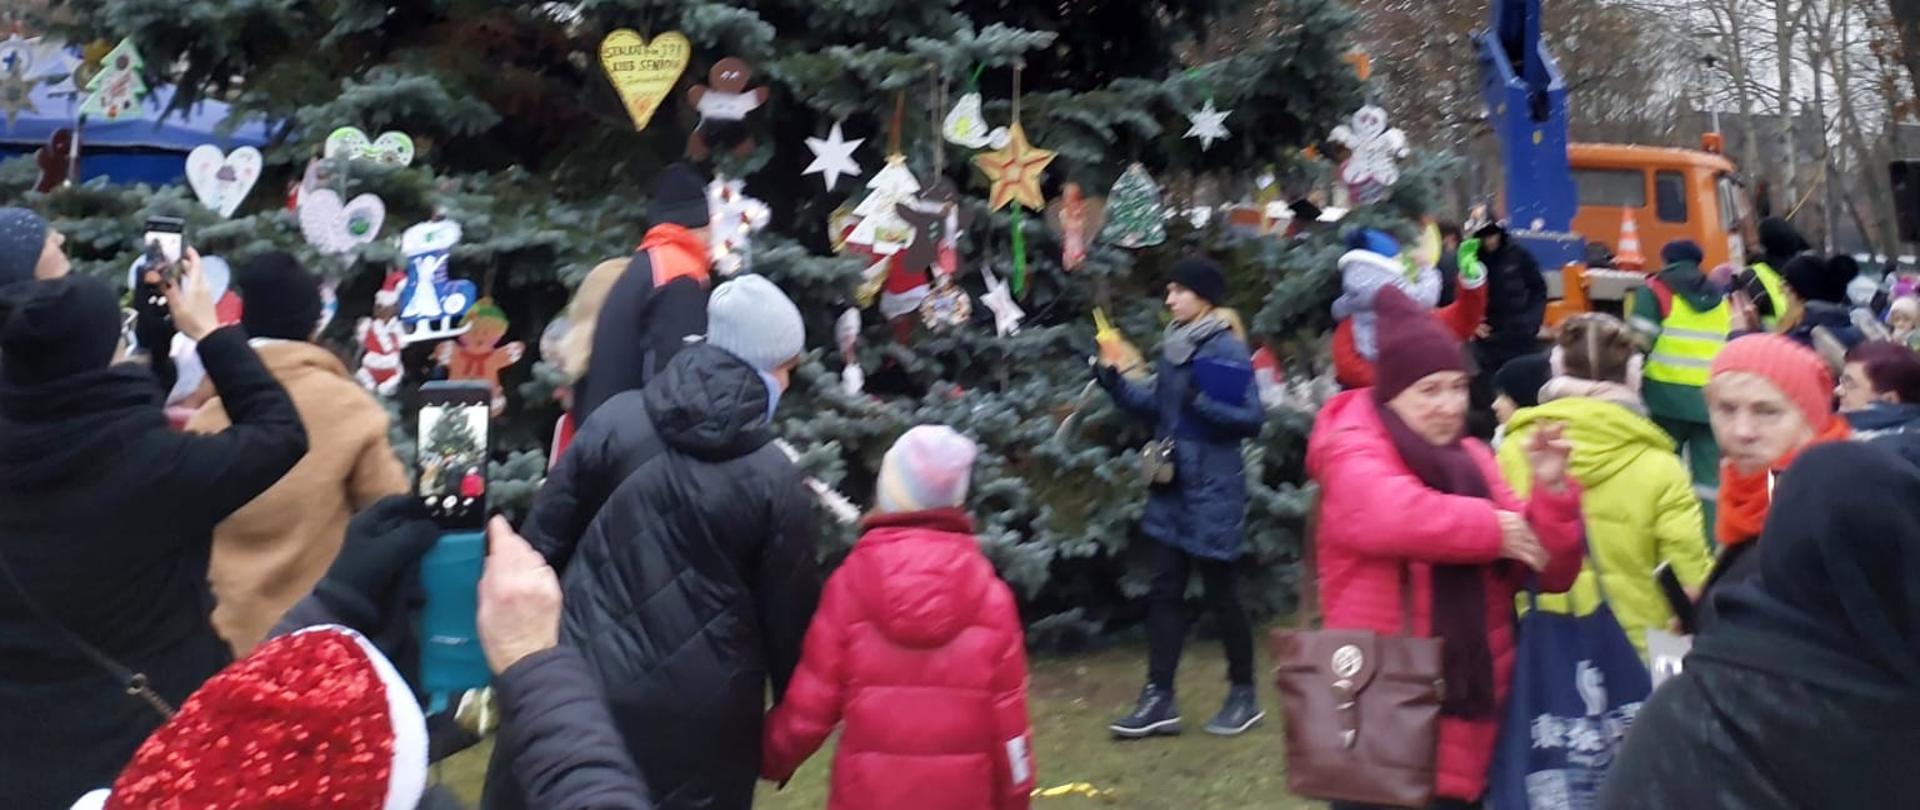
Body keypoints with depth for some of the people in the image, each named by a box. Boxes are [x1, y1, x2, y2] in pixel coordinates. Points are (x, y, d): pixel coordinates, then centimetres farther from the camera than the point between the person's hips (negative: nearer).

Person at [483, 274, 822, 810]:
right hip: (698, 715, -2)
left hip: (579, 688, 2)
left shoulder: (614, 418, -3)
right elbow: (788, 618, -3)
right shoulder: (776, 481, -10)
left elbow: (544, 545, 1)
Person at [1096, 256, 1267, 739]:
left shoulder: (1228, 350, -13)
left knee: (1220, 592, 4)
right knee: (1165, 591, 7)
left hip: (1213, 489, -7)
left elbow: (1253, 419, -15)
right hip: (1171, 486, 7)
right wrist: (1115, 385, 2)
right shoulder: (1172, 346, 7)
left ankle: (1244, 696, 20)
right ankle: (1159, 699, 13)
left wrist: (1203, 403, -29)